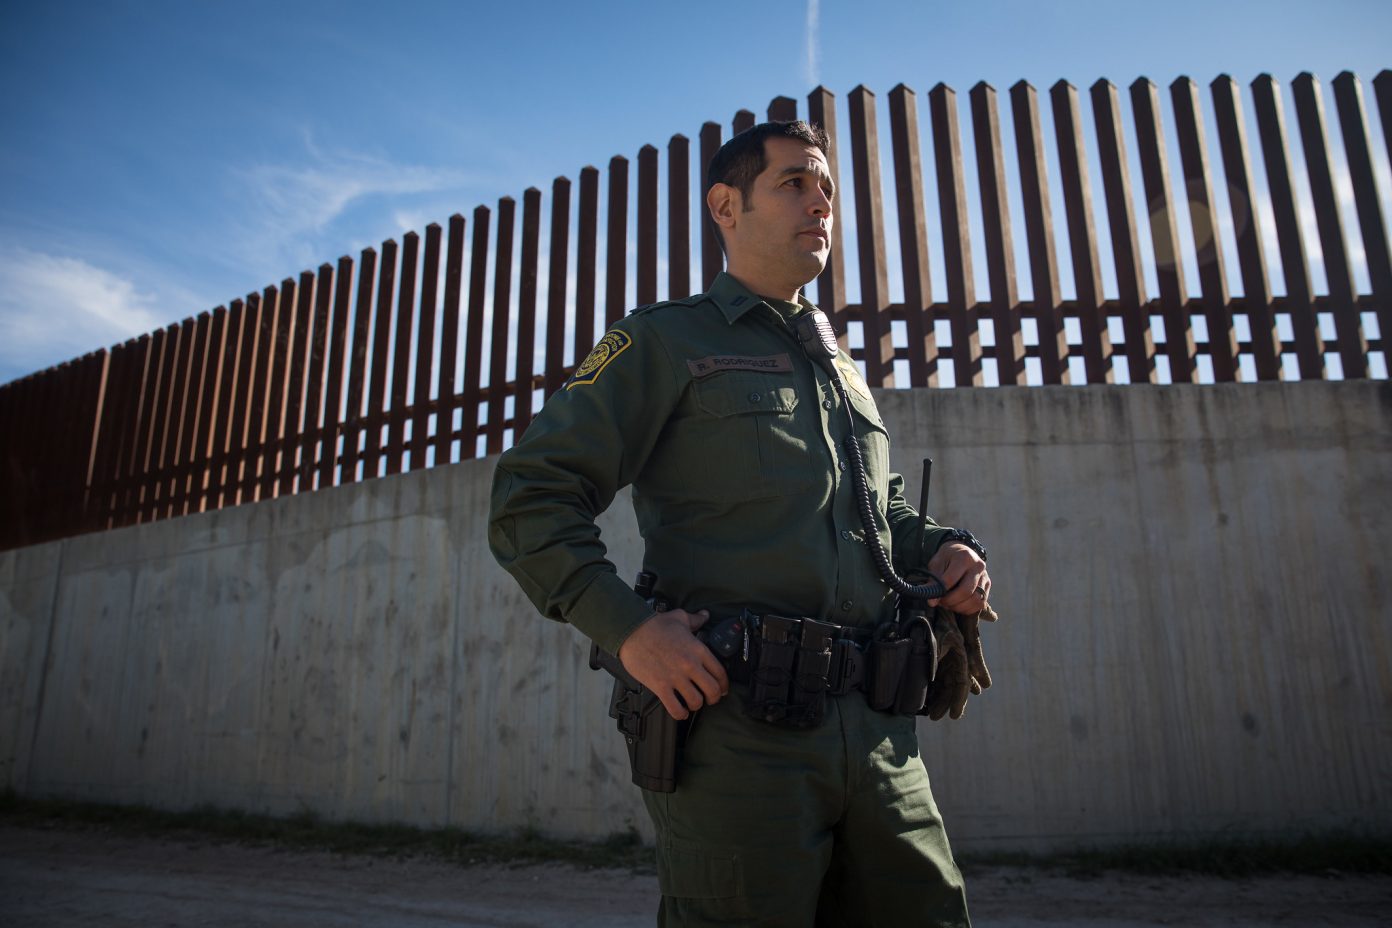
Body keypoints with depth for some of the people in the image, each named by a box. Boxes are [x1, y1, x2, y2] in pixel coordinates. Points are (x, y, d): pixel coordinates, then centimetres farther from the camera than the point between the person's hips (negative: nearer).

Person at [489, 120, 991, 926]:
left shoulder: (843, 368, 23)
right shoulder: (667, 341, 2)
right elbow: (531, 497, -4)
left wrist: (942, 549, 9)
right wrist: (626, 627, -18)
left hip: (879, 729, 7)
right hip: (738, 727, -6)